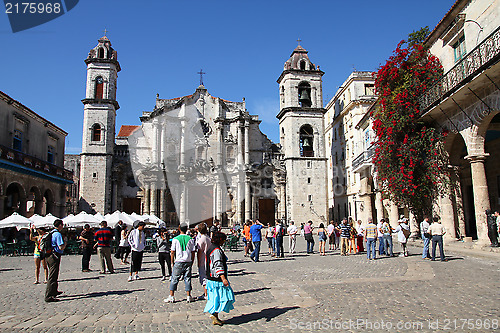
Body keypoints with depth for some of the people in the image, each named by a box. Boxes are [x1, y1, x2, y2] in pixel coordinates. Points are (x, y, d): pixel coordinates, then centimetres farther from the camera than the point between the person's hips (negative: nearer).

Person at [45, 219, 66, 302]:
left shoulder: (51, 233, 13)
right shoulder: (58, 234, -15)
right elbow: (61, 247, -21)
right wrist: (65, 243, -2)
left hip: (48, 256, 10)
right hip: (54, 256, -10)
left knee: (53, 275, 24)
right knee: (52, 276, -6)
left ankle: (54, 291, 40)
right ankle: (48, 296, -5)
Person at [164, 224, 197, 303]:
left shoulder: (175, 239, -3)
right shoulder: (190, 239, 2)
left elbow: (172, 252, -3)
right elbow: (193, 252, 4)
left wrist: (172, 262, 8)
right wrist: (192, 262, 13)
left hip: (178, 262, -2)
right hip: (188, 261, 2)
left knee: (174, 279, 7)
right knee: (187, 278, 9)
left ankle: (171, 296, 9)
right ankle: (189, 296, 10)